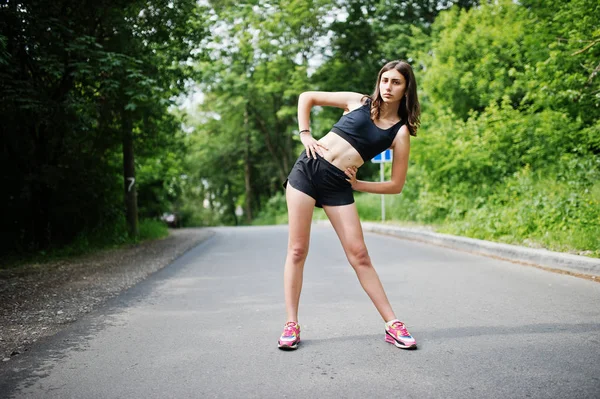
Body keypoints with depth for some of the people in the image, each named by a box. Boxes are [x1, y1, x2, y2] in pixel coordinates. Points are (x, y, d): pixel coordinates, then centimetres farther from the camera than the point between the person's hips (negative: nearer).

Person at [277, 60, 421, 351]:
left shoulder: (401, 132, 4)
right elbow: (306, 97, 15)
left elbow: (396, 185, 4)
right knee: (297, 250, -2)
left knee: (359, 255, -3)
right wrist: (305, 135, 4)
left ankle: (392, 325, 7)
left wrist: (357, 185, 0)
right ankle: (291, 324, 6)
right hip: (307, 169, 1)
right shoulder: (358, 102, 8)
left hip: (338, 187, -1)